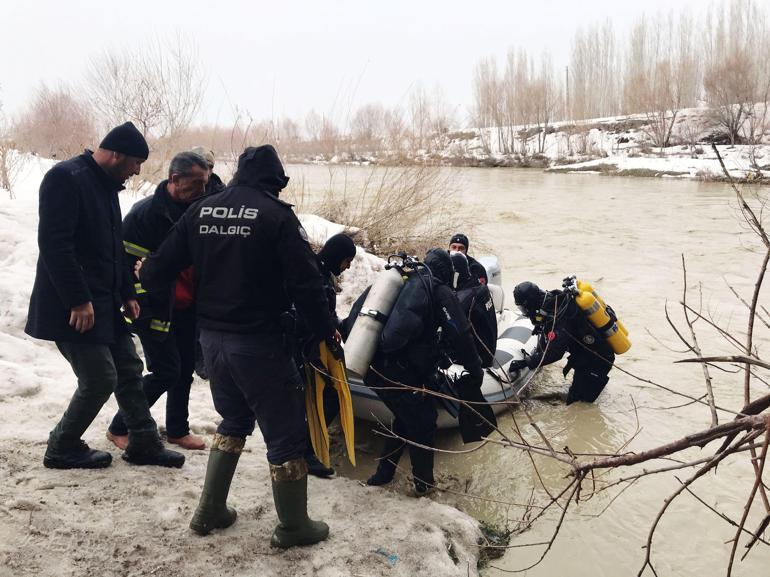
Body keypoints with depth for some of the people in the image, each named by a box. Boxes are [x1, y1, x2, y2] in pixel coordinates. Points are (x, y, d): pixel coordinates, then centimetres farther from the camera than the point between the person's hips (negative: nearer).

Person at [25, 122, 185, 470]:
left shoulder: (106, 184, 14)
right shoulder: (65, 178, -16)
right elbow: (54, 244, -23)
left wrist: (126, 293, 15)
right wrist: (78, 300, -24)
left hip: (104, 302, 10)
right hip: (73, 307, -9)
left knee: (129, 369, 11)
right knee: (100, 379, -6)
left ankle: (144, 443, 23)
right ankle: (62, 448, 15)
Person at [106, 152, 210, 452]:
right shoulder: (145, 213, -16)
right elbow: (133, 267, -17)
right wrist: (151, 317, -19)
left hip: (188, 308, 7)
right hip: (157, 310, -7)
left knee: (185, 369, 11)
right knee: (166, 371, -6)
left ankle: (177, 429, 29)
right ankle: (119, 428, 12)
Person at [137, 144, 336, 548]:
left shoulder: (201, 210, 4)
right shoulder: (277, 215, -12)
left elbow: (164, 263, 10)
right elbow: (305, 282, -15)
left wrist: (143, 277, 32)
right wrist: (326, 330, -1)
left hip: (212, 338, 7)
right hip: (259, 343, -6)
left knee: (233, 421, 26)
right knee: (285, 432, 7)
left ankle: (210, 511, 30)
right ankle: (293, 526, 18)